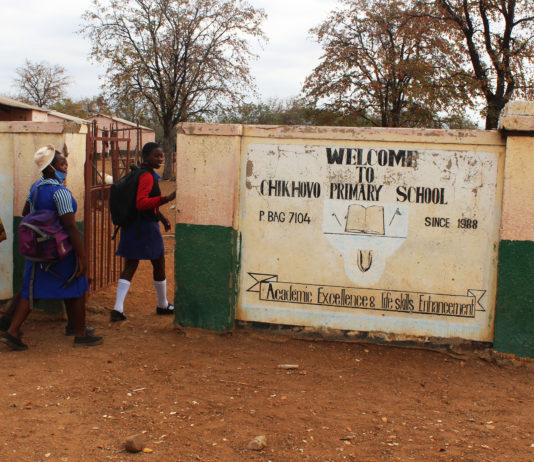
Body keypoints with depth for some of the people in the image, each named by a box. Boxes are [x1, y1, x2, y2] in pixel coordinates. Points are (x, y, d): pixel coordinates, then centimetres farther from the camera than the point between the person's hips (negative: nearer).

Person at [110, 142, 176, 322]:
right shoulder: (147, 176, -18)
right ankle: (162, 305, 26)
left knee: (130, 266, 5)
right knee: (159, 264, 11)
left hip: (131, 227, 8)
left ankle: (118, 308, -5)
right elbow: (141, 203, -30)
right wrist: (166, 199, -37)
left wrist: (161, 216, 30)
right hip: (146, 227, -8)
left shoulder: (137, 173, 13)